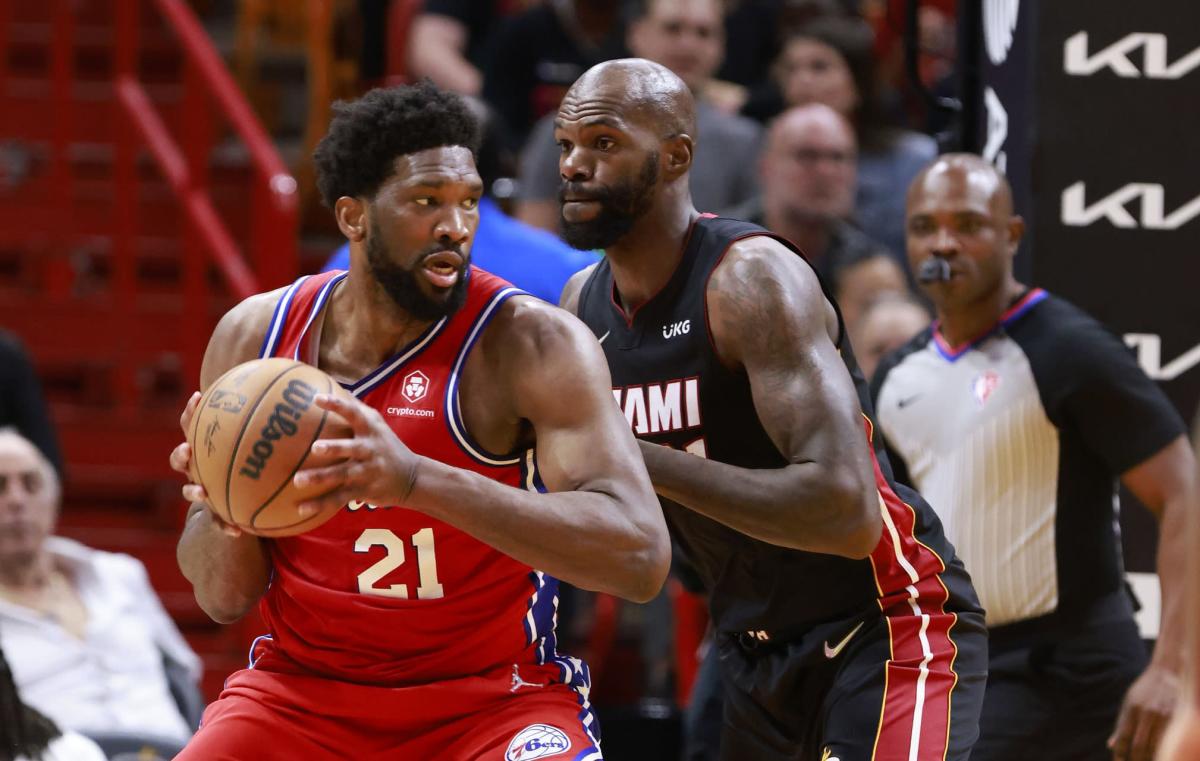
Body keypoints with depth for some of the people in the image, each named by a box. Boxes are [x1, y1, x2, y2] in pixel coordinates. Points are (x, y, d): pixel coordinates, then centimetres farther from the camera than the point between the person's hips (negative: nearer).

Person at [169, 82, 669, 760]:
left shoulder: (531, 342, -15)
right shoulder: (255, 337, -1)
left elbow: (641, 557, -29)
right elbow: (226, 597, 5)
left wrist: (417, 481, -39)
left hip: (493, 703, -3)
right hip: (302, 695, 4)